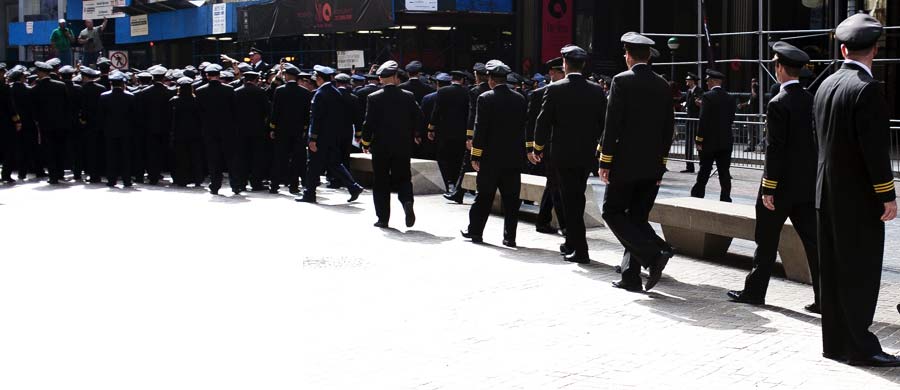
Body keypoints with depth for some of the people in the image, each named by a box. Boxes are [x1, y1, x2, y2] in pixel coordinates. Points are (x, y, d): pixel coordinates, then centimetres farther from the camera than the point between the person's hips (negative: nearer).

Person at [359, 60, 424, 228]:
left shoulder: (374, 98, -8)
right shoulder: (408, 96, -2)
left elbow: (369, 123, -8)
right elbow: (418, 118, 2)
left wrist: (366, 143, 4)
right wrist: (416, 135, 20)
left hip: (380, 147, -1)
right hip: (403, 146, 1)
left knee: (381, 182, 8)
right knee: (403, 178, 12)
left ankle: (383, 218, 8)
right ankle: (407, 201, -17)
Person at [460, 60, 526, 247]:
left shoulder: (486, 98, -9)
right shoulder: (520, 99, 4)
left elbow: (480, 129, -10)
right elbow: (523, 127, 7)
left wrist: (475, 156, -5)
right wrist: (521, 151, 15)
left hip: (491, 156, -3)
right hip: (514, 157, 3)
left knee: (484, 196, 7)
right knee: (511, 198, 5)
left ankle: (475, 230, 15)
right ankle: (510, 237, 6)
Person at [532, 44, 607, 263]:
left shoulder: (554, 89, -9)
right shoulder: (597, 91, 0)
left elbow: (543, 122, -6)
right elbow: (603, 122, 5)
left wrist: (538, 149, 6)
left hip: (563, 154, -4)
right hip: (587, 155, 4)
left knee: (571, 201, 0)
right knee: (577, 199, 17)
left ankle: (580, 251, -4)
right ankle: (572, 244, 27)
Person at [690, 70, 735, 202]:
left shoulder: (707, 97, -11)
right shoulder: (730, 98, 5)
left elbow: (703, 120, -14)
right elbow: (731, 119, 9)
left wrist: (699, 140, -10)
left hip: (709, 141, -4)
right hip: (726, 141, 4)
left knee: (704, 172, 4)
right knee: (724, 173, 6)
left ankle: (697, 196, 10)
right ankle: (725, 199, 6)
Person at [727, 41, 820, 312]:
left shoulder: (778, 104, -15)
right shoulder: (813, 101, 5)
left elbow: (775, 148, -17)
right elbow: (818, 143, 9)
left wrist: (769, 189, -13)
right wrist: (813, 177, 16)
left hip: (782, 186, -6)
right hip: (808, 185, 6)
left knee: (767, 241, 7)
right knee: (814, 241, 5)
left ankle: (754, 292, 17)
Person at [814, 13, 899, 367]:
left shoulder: (825, 86, 8)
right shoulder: (867, 88, -16)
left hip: (828, 194, 8)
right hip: (859, 198, -8)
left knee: (834, 271, 12)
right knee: (861, 273, -1)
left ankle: (835, 343, 18)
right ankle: (859, 346, 4)